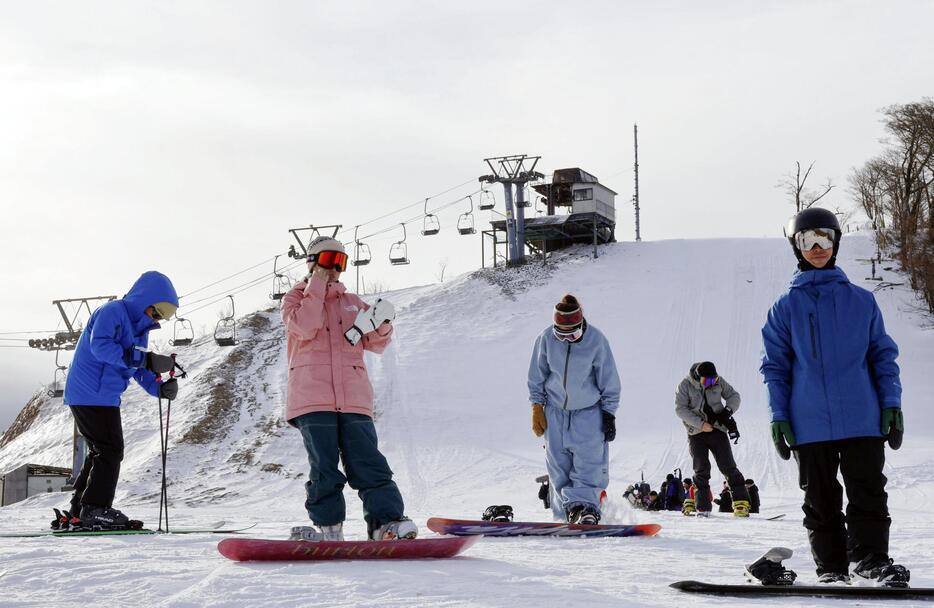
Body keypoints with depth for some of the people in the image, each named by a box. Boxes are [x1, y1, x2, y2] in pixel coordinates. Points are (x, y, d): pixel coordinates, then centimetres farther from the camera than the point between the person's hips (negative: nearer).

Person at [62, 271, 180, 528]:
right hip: (91, 394, -10)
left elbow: (140, 370, 16)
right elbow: (100, 346, -29)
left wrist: (160, 387, -4)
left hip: (105, 397, 10)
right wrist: (145, 360, -34)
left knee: (101, 453, 12)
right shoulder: (112, 312, -13)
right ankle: (96, 509, -8)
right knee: (110, 451, -10)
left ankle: (78, 512, 15)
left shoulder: (140, 328, 17)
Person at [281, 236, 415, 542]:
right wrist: (317, 285, -3)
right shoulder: (295, 299, 14)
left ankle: (386, 522, -17)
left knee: (368, 463, -9)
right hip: (312, 399, -2)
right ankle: (328, 527, 2)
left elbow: (376, 344, 18)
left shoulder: (353, 303, 24)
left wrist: (381, 324, -5)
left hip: (353, 398, 2)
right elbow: (305, 327, -9)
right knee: (324, 467, -5)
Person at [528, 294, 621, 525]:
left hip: (589, 412, -2)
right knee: (559, 466, 1)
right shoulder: (546, 338, -11)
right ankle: (566, 513, 5)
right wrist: (537, 409, 2)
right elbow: (537, 377, 3)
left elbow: (609, 381, -5)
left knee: (589, 463, -14)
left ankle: (584, 507, -19)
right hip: (555, 412, 2)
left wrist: (609, 414, -4)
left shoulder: (596, 340, -16)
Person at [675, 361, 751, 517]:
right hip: (696, 433, -1)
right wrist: (701, 424, -19)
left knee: (728, 466, -5)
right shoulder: (685, 386, -7)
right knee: (701, 470, -5)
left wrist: (728, 411, -10)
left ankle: (741, 503, -3)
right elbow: (680, 409, -11)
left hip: (717, 429, 1)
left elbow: (733, 396, 11)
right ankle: (702, 507, -1)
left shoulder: (718, 381, 1)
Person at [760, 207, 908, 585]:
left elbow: (883, 354, 10)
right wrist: (779, 416, 0)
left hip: (862, 419, 0)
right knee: (820, 500, 6)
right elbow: (775, 366, 8)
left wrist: (891, 403, 0)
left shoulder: (861, 301, 8)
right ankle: (831, 567, 12)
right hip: (809, 423, 0)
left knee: (869, 494, -5)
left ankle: (871, 559, -1)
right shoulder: (786, 307, 7)